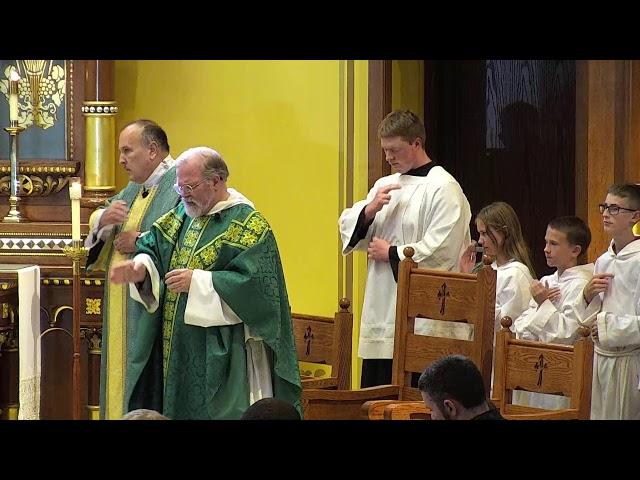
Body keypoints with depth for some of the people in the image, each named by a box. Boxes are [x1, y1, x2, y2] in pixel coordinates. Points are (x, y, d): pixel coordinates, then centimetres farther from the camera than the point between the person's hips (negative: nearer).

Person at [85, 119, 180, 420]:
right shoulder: (134, 189, 18)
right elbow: (96, 235, 18)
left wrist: (141, 241, -17)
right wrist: (103, 219, -5)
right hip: (123, 309, 9)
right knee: (122, 374, 11)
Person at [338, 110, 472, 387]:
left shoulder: (443, 189, -8)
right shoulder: (386, 185, 17)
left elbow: (442, 252, -17)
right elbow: (348, 229, 16)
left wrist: (391, 254, -8)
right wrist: (370, 210, -4)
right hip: (379, 310, 8)